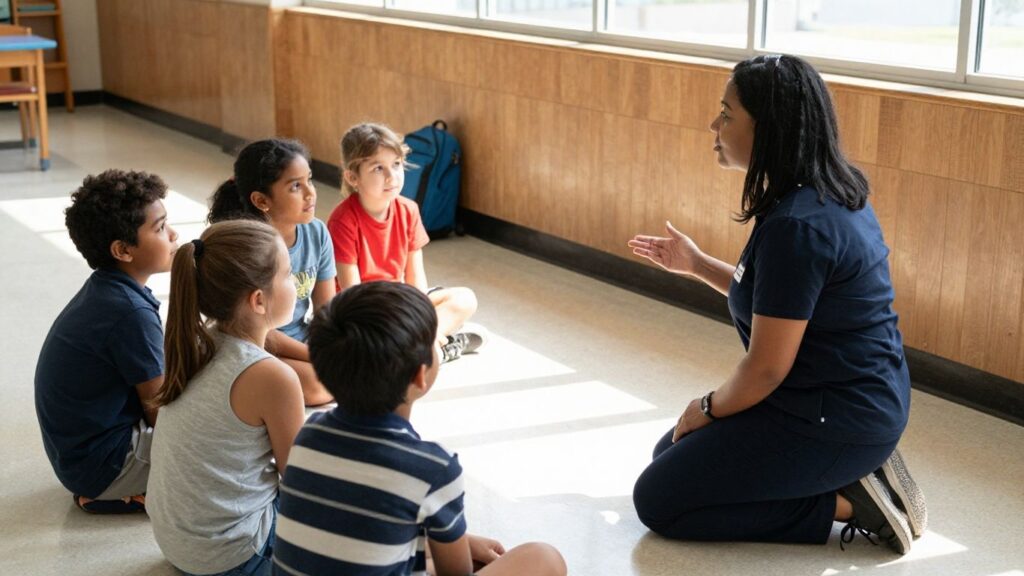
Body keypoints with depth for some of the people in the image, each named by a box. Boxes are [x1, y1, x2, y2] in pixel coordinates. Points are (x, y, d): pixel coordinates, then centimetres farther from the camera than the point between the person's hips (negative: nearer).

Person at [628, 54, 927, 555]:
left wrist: (708, 409, -4)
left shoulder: (796, 227, -26)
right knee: (672, 454, 21)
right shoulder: (828, 195, 5)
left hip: (833, 420, -10)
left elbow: (767, 368, -23)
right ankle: (856, 474, 11)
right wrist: (697, 264, 14)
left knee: (658, 500, -2)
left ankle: (846, 503, -4)